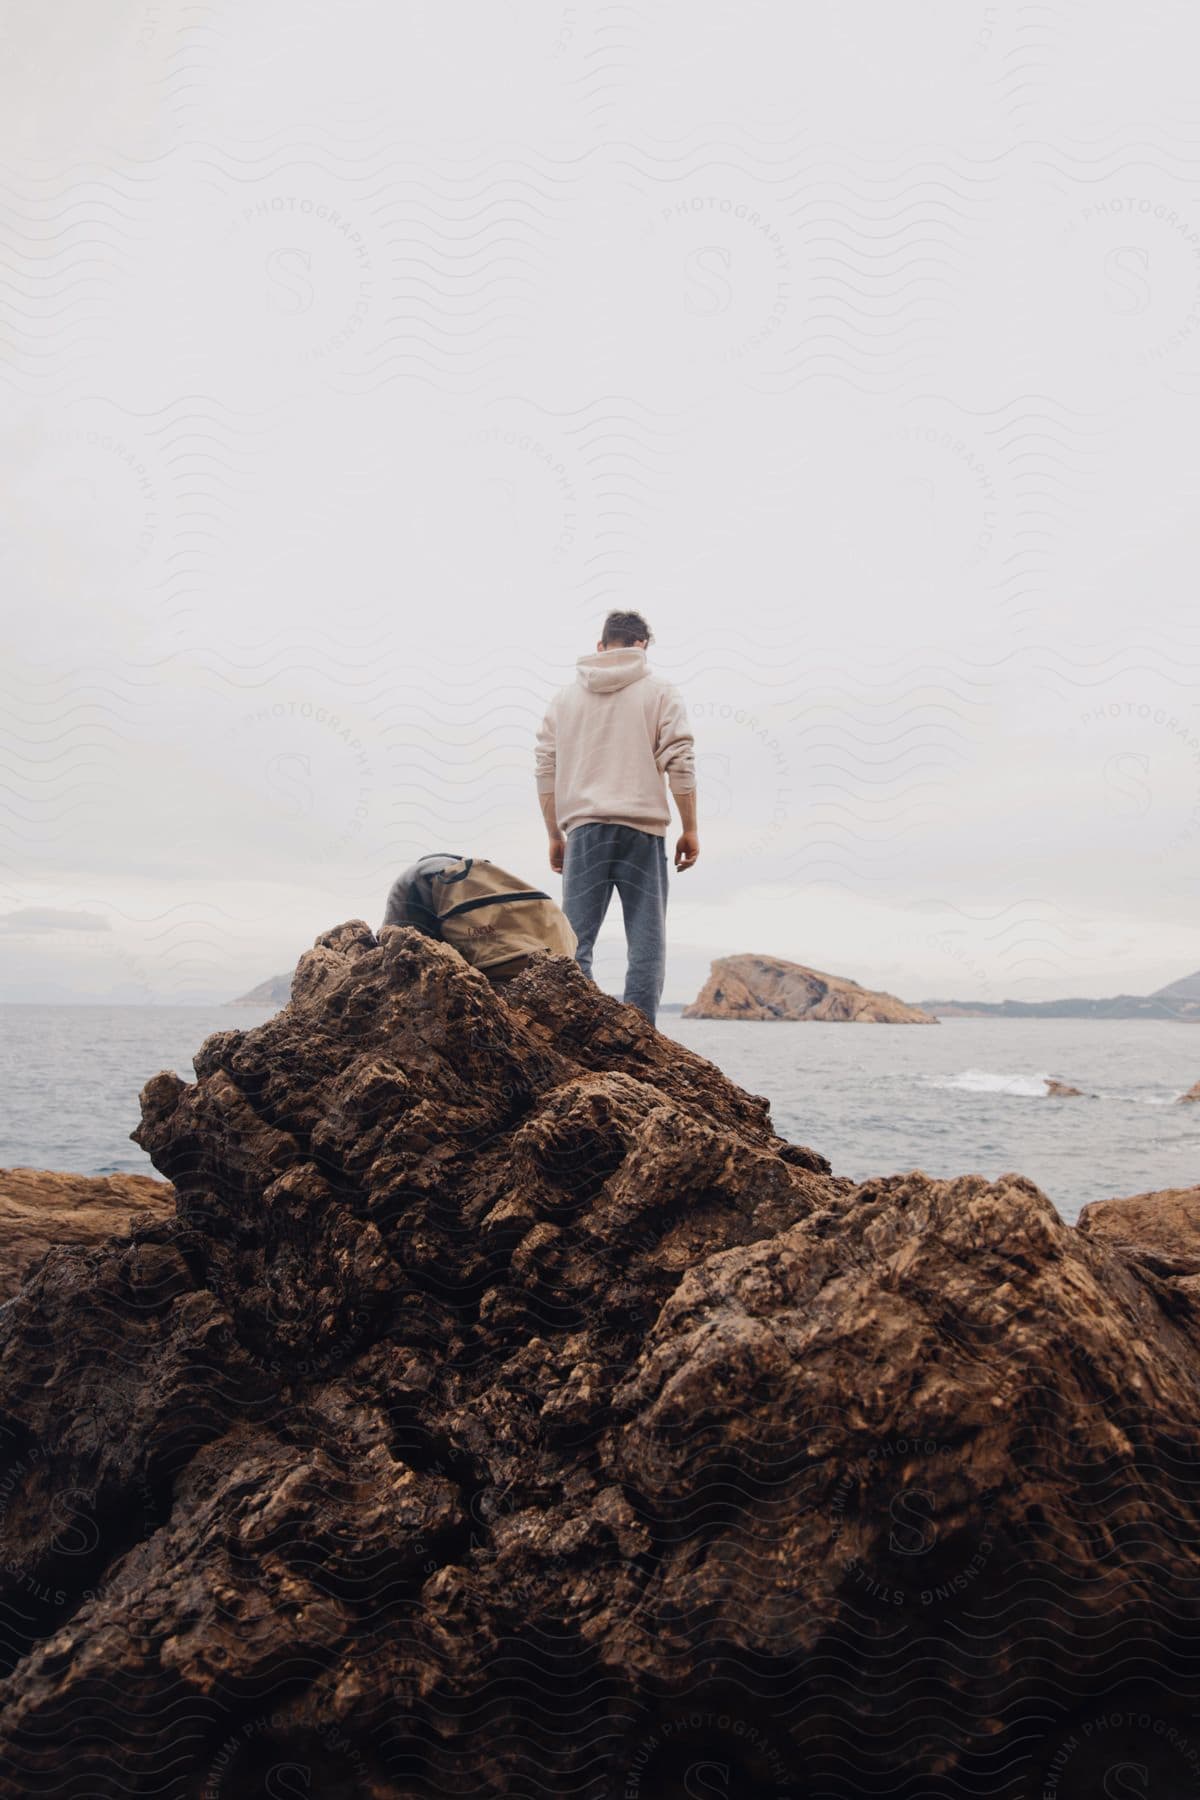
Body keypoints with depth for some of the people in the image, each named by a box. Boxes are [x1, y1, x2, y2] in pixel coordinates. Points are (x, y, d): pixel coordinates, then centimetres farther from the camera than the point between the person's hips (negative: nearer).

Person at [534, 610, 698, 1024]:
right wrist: (690, 830, 3)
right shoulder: (660, 692, 7)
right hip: (642, 830, -2)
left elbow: (545, 769, 12)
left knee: (575, 942, 2)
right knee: (646, 944, 0)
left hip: (583, 830, 2)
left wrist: (555, 836, 17)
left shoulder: (564, 698, 15)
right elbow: (680, 763, -1)